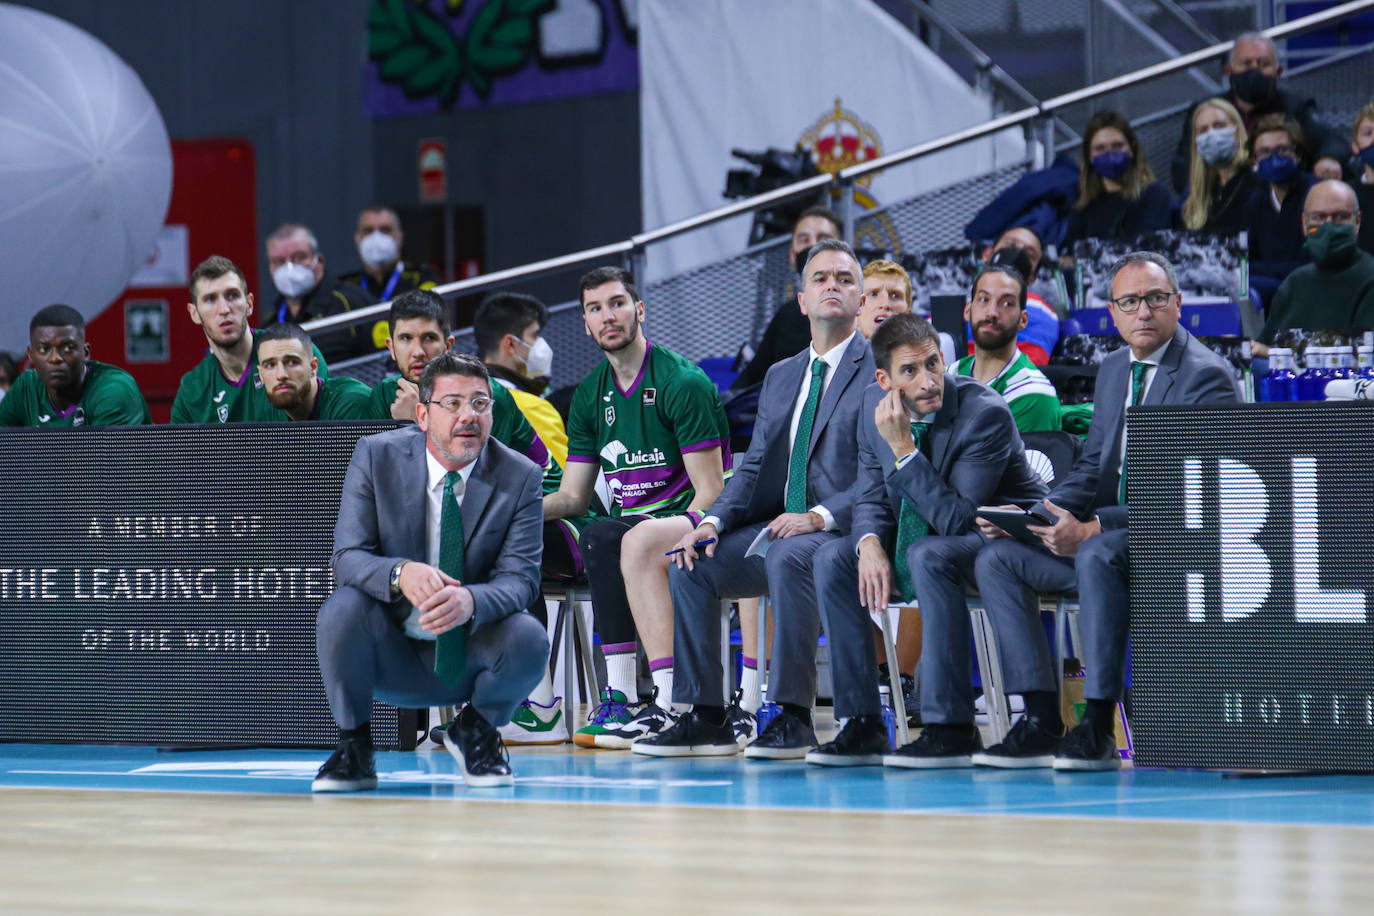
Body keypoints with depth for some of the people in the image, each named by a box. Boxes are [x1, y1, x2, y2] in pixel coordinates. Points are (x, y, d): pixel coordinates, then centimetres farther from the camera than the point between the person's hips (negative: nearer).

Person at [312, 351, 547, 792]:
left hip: (469, 655, 1)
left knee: (529, 638, -29)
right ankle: (354, 747, -7)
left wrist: (469, 600, -39)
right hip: (390, 656, -1)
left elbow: (519, 578, -14)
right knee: (342, 607, -32)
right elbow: (348, 556, -14)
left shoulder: (519, 477, -7)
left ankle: (476, 730, 5)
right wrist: (400, 574, -38)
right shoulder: (377, 455, -8)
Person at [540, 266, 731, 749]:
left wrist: (684, 536, -27)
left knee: (637, 540, -37)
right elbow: (573, 497, 15)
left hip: (695, 525, -5)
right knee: (599, 536, -30)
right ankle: (620, 696, -32)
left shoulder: (683, 382, -8)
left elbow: (710, 492, -11)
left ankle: (669, 701, -43)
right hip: (635, 523, 5)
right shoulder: (590, 396, 13)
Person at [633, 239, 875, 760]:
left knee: (788, 556, -36)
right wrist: (714, 521, -3)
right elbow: (754, 467, 16)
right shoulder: (781, 376, 21)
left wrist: (819, 517, -24)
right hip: (779, 529, 7)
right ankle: (706, 718, -10)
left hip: (846, 531, -7)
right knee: (690, 564, -11)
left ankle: (792, 716, -32)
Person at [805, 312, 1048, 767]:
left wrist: (904, 449, -33)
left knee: (928, 556, -36)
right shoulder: (874, 403, -5)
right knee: (831, 559, -11)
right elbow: (871, 497, 3)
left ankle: (950, 725, -32)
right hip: (920, 539, 7)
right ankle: (860, 723, -12)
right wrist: (870, 543, -20)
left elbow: (955, 518, -28)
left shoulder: (986, 413, -25)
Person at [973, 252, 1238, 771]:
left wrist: (1093, 529, -27)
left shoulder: (1205, 376, -13)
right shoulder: (1114, 369, 15)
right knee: (996, 557, -6)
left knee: (1099, 556, -38)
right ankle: (1041, 723, -13)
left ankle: (1098, 729, -34)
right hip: (1112, 533, 9)